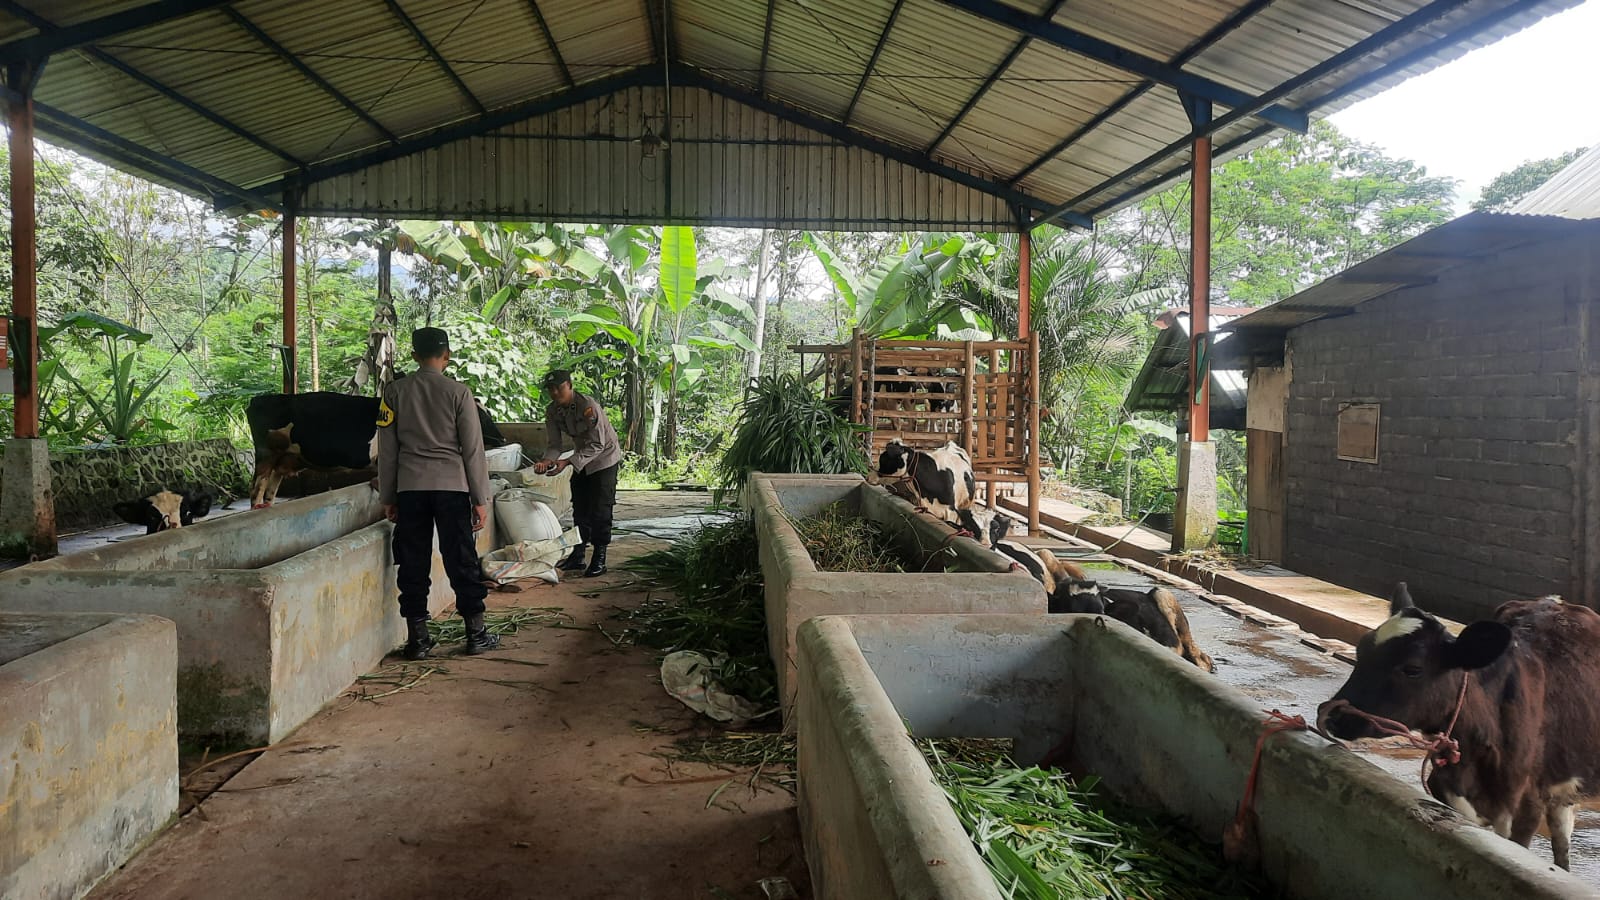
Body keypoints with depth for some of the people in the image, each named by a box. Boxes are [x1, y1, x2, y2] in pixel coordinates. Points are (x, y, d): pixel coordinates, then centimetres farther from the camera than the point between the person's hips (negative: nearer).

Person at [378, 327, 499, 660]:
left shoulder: (395, 392, 4)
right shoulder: (458, 393, -2)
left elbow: (387, 449, 7)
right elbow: (472, 449, -2)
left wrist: (387, 497, 15)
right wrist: (479, 499, 3)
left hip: (410, 487, 2)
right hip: (452, 486, -2)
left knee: (413, 563, 7)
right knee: (462, 560, 5)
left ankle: (417, 638, 11)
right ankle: (476, 634, 11)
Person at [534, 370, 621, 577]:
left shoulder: (588, 406, -30)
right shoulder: (552, 412, -9)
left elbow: (597, 445, -29)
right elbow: (555, 443, -5)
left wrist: (567, 462, -37)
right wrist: (547, 460, -29)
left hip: (604, 458, -7)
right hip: (581, 460, 7)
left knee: (600, 510, -9)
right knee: (580, 509, 10)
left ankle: (599, 559, -3)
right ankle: (577, 556, 18)